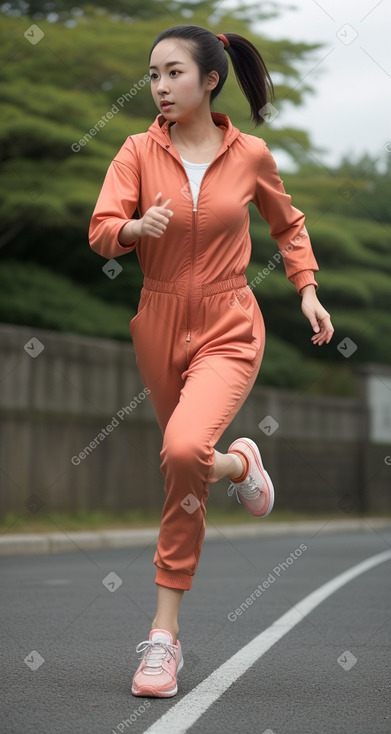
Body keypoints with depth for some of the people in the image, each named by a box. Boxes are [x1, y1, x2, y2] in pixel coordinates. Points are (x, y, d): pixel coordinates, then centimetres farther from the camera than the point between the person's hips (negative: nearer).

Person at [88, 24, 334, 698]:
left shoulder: (250, 156, -2)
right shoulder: (140, 151, -1)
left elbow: (287, 222, 16)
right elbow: (101, 231, -8)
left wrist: (307, 289, 7)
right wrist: (135, 226, -29)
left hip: (229, 328, -3)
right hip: (159, 325, 3)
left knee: (184, 452, -27)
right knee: (185, 473, 12)